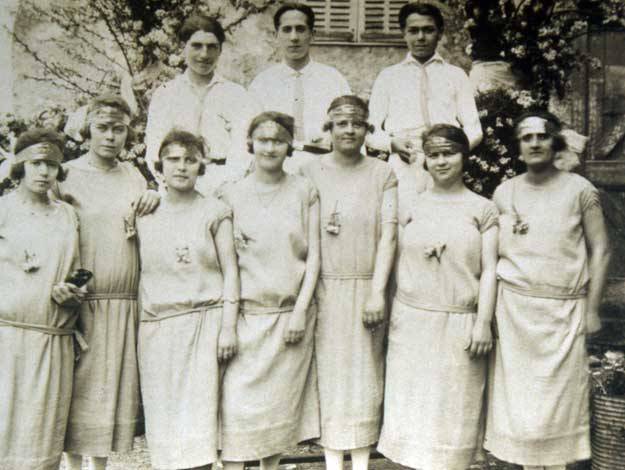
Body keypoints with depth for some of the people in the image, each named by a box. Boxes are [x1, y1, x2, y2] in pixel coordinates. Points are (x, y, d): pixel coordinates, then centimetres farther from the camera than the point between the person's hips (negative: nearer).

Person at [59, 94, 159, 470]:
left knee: (113, 389, 9)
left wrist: (155, 198, 0)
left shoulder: (134, 176, 13)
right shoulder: (66, 175, 1)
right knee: (76, 388, 1)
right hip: (79, 302, -3)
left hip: (124, 304, 4)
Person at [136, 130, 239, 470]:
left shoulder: (215, 212, 5)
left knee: (199, 413, -5)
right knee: (162, 415, 2)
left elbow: (230, 270, 1)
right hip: (156, 326, 3)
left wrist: (228, 326, -7)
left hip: (204, 322, -2)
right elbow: (136, 274, 14)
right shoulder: (145, 216, 12)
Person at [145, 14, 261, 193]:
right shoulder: (164, 95, 14)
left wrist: (211, 185, -13)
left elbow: (241, 156, 1)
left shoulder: (237, 95, 10)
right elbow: (154, 152, 6)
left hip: (222, 188, 0)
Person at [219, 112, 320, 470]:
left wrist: (301, 310, -5)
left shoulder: (304, 190, 4)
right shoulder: (232, 195, 3)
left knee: (280, 404, 9)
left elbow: (314, 256, 1)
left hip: (293, 313, 1)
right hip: (247, 313, -1)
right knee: (236, 405, -6)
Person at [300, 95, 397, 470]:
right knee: (328, 373, 4)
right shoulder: (310, 173, 5)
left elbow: (388, 233, -4)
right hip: (324, 288, 0)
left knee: (365, 373, 6)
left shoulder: (383, 174, 3)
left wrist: (378, 291, -11)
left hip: (366, 288, 0)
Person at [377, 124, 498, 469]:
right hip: (412, 322, 2)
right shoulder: (412, 207, 8)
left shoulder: (482, 208, 3)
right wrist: (394, 315, 6)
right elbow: (398, 263, 10)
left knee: (453, 407, 6)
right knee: (411, 404, 6)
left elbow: (489, 271, -1)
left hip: (460, 324, -2)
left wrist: (483, 323, -8)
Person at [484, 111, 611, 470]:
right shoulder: (504, 192, 7)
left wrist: (592, 309, -4)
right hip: (513, 309, 2)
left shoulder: (579, 189, -1)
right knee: (517, 396, 6)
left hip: (562, 310, -2)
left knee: (557, 399, 2)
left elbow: (600, 250, 1)